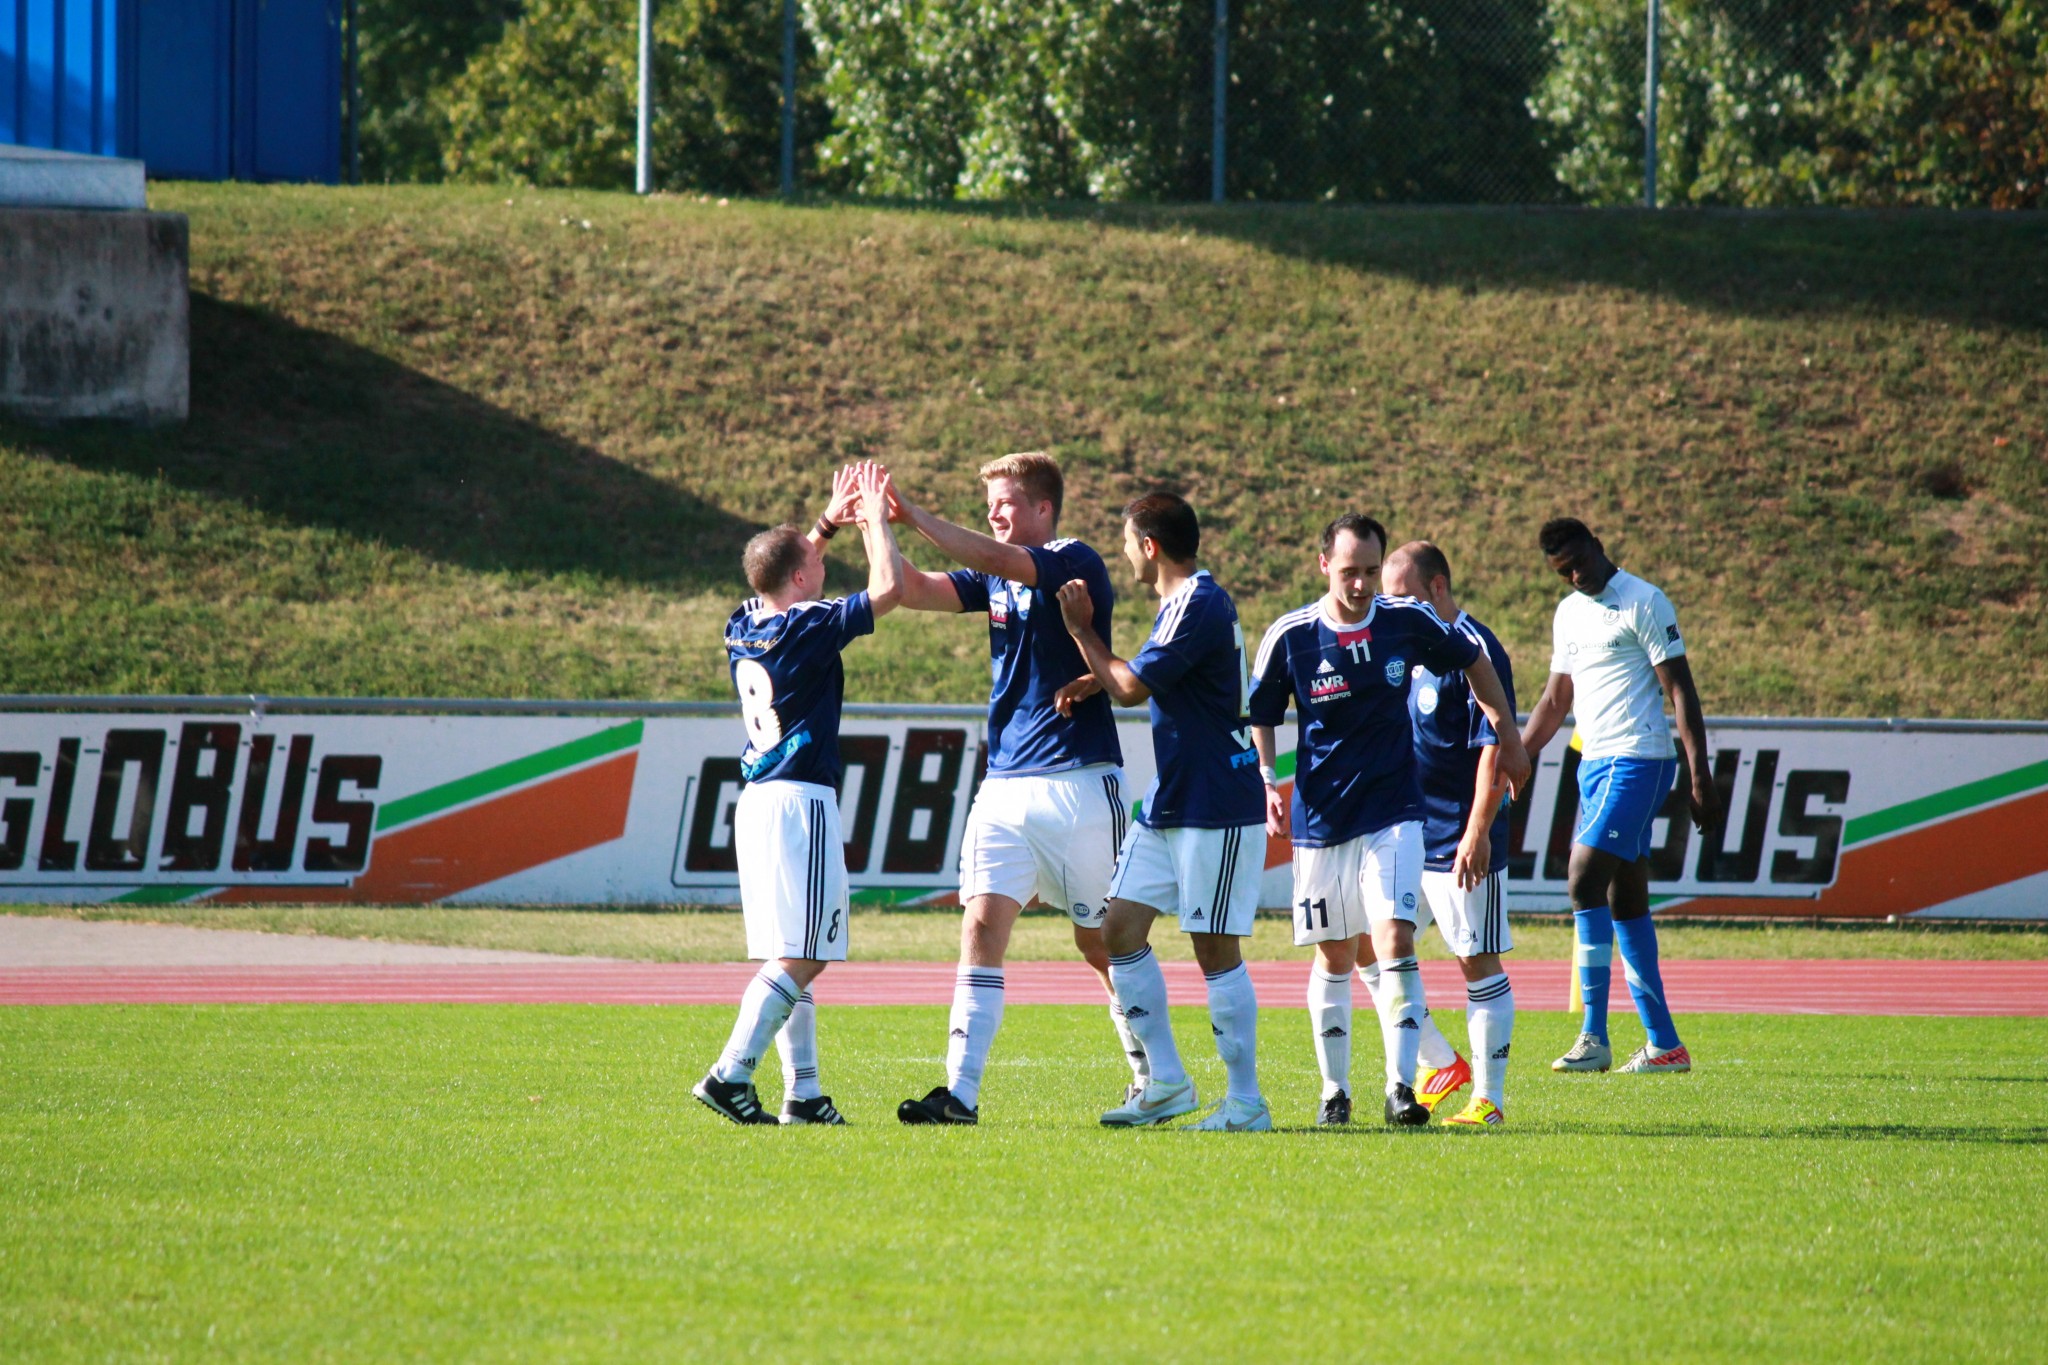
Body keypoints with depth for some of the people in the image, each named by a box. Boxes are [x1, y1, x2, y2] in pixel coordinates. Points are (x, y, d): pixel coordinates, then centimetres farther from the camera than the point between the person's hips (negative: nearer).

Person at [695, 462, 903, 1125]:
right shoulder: (808, 627, -12)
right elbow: (888, 587, -13)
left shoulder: (743, 628, 10)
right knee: (798, 957, -10)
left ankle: (803, 1093, 10)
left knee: (791, 957, 11)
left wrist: (831, 520, 30)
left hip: (757, 798, 9)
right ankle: (730, 1074, -20)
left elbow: (782, 568, 32)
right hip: (802, 802, -9)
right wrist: (874, 519, 0)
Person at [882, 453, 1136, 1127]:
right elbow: (916, 591, 4)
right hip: (1005, 785, 6)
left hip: (1078, 785, -6)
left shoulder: (1076, 565, -9)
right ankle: (961, 1091, -15)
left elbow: (996, 559, -24)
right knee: (982, 925, -9)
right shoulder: (997, 579, 13)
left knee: (1103, 943, 4)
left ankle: (1153, 1080, 21)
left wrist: (915, 516, -26)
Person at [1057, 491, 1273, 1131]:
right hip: (1168, 803, 10)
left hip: (1215, 810, -10)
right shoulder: (1183, 603, 15)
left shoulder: (1199, 605, -17)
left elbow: (1130, 687, -17)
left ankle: (1246, 1101, 1)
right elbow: (1144, 682, 25)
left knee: (1216, 949, -6)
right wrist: (1091, 682, 8)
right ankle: (1166, 1081, 11)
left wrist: (1082, 629, -4)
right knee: (1121, 929, 6)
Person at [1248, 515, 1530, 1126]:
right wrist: (1269, 784, -9)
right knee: (1335, 958, 8)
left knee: (1395, 943, -16)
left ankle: (1401, 1086, -17)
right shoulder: (1289, 636, -7)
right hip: (1320, 819, 1)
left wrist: (1509, 742, 18)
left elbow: (1475, 662, 14)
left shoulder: (1407, 622, -4)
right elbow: (1261, 718, 6)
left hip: (1393, 816, -1)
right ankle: (1335, 1090, 21)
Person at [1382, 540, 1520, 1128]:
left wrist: (1478, 833, -21)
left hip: (1459, 843, -8)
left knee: (1478, 964, -1)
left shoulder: (1474, 651, -11)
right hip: (1402, 835, 8)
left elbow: (1495, 748, -16)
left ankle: (1488, 1097, 4)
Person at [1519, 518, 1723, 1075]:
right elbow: (1555, 702, 25)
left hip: (1637, 762, -8)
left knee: (1586, 880, -17)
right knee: (1625, 902, 7)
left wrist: (1700, 776, -14)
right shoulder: (1568, 614, 17)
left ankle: (1595, 1038, -18)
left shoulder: (1644, 604, -7)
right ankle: (1664, 1044, 11)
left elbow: (1680, 690, -9)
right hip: (1593, 763, 8)